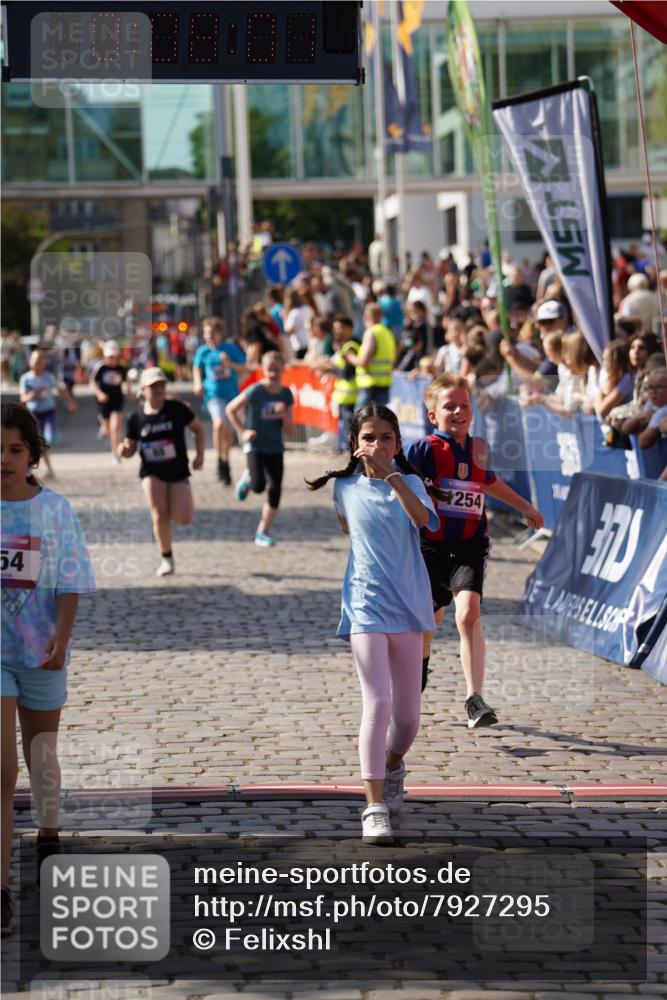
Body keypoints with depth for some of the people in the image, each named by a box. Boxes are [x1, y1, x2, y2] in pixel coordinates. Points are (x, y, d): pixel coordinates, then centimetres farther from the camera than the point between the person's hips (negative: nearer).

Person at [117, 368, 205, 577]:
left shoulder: (177, 409, -7)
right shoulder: (136, 418, -2)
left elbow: (198, 429, 5)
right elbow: (130, 448, 7)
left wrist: (200, 454, -6)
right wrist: (123, 451, -17)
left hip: (178, 471, 0)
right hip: (152, 472, 0)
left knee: (183, 519, -13)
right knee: (159, 516, -14)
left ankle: (171, 505, 25)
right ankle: (166, 558, 6)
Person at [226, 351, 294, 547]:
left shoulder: (286, 394, 1)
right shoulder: (255, 391, -12)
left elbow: (288, 429, 3)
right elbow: (231, 409, -3)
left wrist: (283, 414, -16)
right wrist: (242, 432, -9)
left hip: (275, 448, 4)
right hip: (255, 446, -4)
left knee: (275, 490, 0)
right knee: (259, 486, -20)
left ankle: (263, 532, 13)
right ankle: (247, 478, 17)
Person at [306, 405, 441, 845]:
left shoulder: (408, 482, -2)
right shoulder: (345, 487, 2)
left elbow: (424, 518, -25)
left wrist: (391, 476, -34)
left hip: (408, 606, 1)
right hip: (366, 605, -1)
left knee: (408, 714, 9)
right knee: (378, 704, -16)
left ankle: (393, 766, 42)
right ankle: (375, 807, -15)